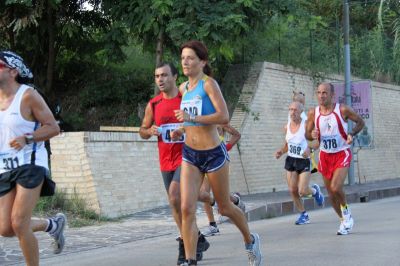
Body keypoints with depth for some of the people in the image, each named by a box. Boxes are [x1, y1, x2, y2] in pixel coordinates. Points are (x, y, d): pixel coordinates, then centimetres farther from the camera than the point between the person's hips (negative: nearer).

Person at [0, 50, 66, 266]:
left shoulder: (28, 95, -7)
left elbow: (53, 127, -8)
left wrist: (26, 139, -21)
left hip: (30, 165, -6)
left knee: (19, 224, -14)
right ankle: (53, 224, 26)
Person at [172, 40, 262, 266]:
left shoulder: (209, 84, -12)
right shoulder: (183, 88, 8)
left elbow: (224, 117, -24)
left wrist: (192, 118, -29)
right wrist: (182, 130, 10)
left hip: (213, 154, -5)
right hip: (190, 154, 5)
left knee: (225, 208, 11)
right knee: (187, 209, -8)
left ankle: (251, 241, 37)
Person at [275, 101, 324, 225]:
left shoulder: (306, 125, -14)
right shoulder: (287, 126, 4)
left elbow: (318, 141, -18)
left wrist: (309, 147, -35)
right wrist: (281, 151, 0)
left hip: (304, 161, -5)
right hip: (290, 160, 5)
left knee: (302, 191, -12)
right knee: (292, 191, 1)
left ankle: (315, 190, 24)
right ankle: (304, 215, 19)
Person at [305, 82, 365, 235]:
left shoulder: (342, 110, -13)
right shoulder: (313, 113, -5)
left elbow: (360, 122, 1)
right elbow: (307, 135, 5)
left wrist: (351, 134, -17)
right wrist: (312, 135, -19)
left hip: (342, 154, -4)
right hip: (325, 156, 4)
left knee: (335, 188, -22)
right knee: (331, 194, 9)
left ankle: (346, 211, 7)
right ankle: (345, 220, 30)